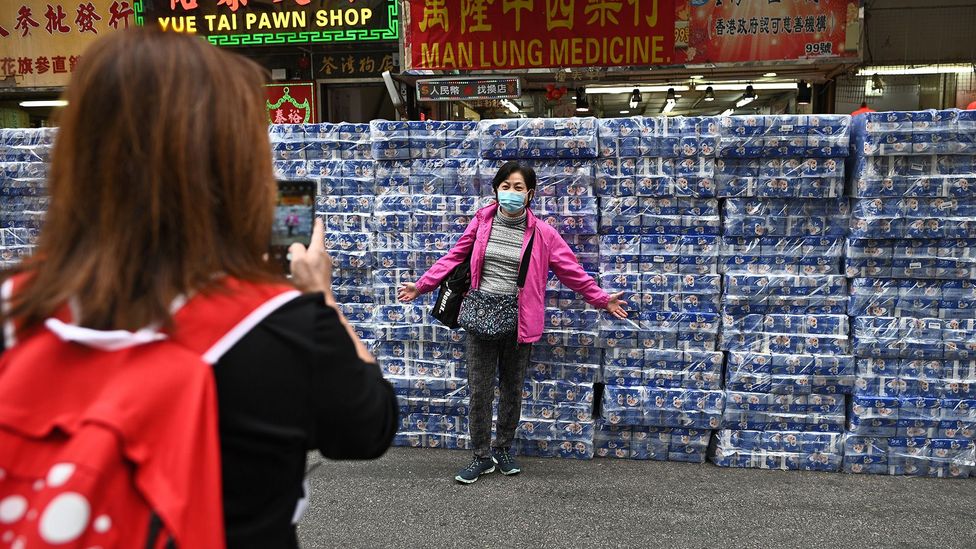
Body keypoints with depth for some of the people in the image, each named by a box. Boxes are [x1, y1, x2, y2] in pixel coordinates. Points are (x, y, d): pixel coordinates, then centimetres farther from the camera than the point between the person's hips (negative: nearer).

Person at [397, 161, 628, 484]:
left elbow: (572, 271, 2)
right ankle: (482, 456, 19)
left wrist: (601, 299, 0)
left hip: (518, 321, 0)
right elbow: (454, 257, 9)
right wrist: (422, 285, 8)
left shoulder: (542, 234, -2)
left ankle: (503, 449, 33)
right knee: (479, 390, 4)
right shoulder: (481, 222, 2)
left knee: (512, 389, 13)